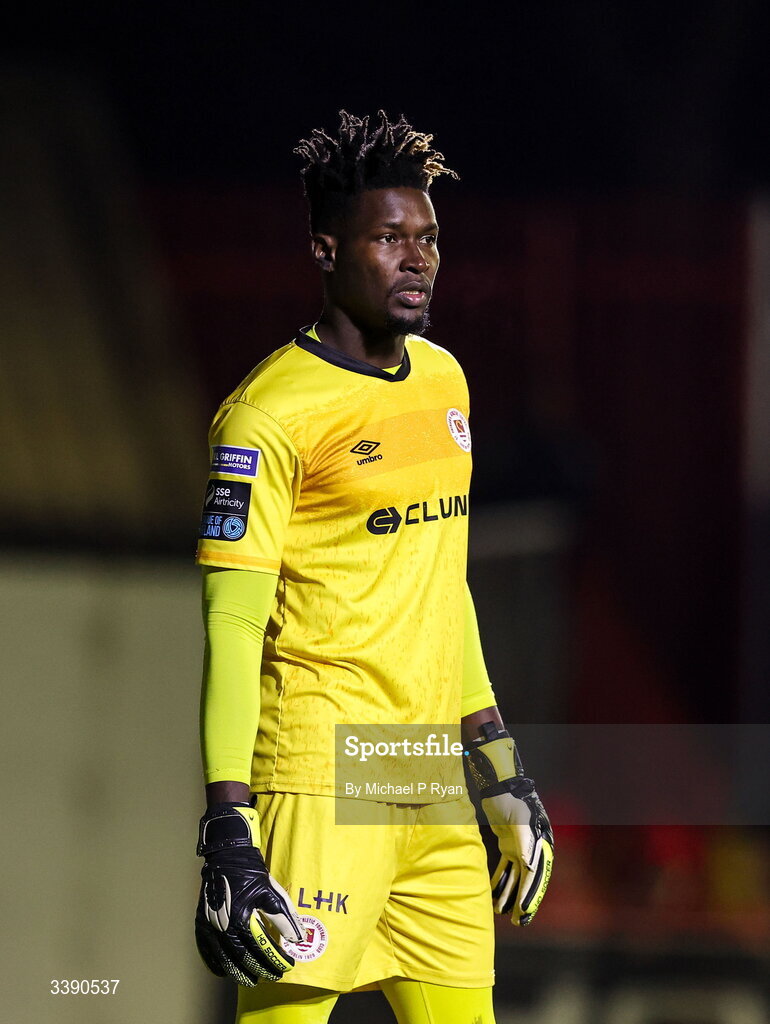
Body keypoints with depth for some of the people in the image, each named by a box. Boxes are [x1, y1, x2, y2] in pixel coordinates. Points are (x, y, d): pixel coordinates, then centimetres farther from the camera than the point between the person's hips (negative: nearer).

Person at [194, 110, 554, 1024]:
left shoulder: (442, 378, 16)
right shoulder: (271, 414, -9)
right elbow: (232, 628, -12)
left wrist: (499, 766, 23)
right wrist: (227, 828, -19)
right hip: (320, 777, -8)